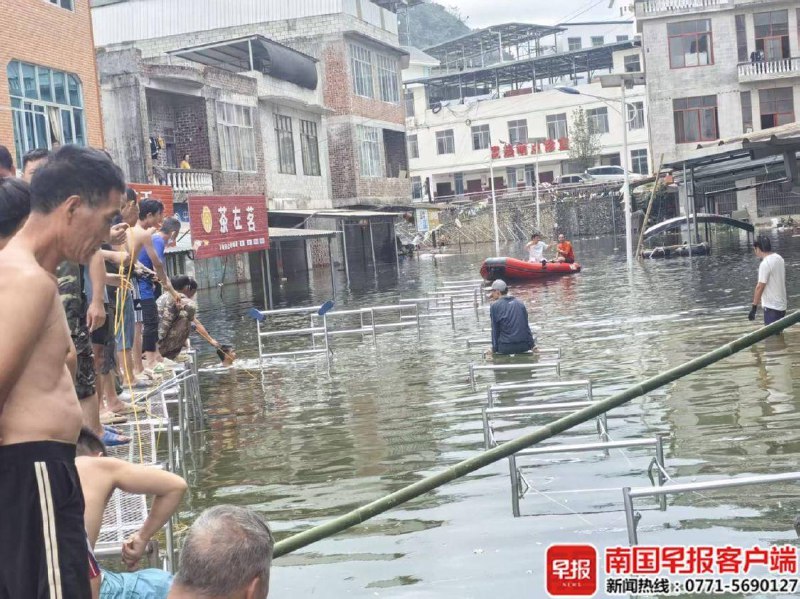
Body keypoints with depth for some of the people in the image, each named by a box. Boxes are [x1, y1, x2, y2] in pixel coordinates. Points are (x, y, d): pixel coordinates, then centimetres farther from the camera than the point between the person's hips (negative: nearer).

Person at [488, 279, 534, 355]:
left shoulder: (495, 306, 0)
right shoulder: (520, 304, 13)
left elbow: (495, 330, 1)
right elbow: (526, 326, 15)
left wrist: (495, 348, 6)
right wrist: (531, 345, 18)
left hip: (506, 347, -4)